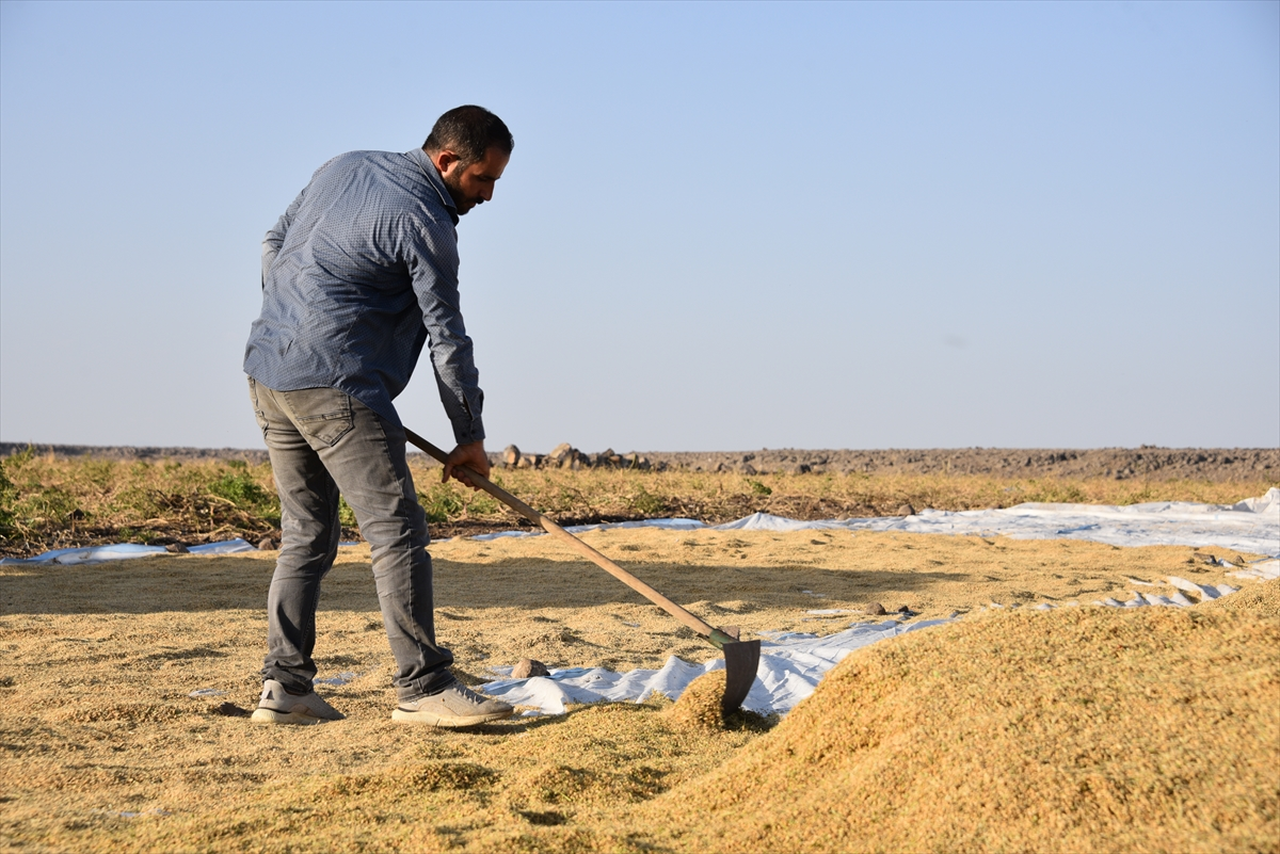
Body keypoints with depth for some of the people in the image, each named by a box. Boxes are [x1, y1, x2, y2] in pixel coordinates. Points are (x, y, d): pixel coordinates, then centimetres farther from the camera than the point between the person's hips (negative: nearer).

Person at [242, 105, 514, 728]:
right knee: (398, 530, -8)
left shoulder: (345, 168, 14)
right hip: (335, 384, -9)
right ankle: (422, 687, -10)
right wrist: (470, 437, 0)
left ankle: (284, 686, 11)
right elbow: (446, 336, -7)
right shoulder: (424, 222, -10)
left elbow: (275, 245, 23)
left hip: (267, 371, 9)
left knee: (305, 534, 13)